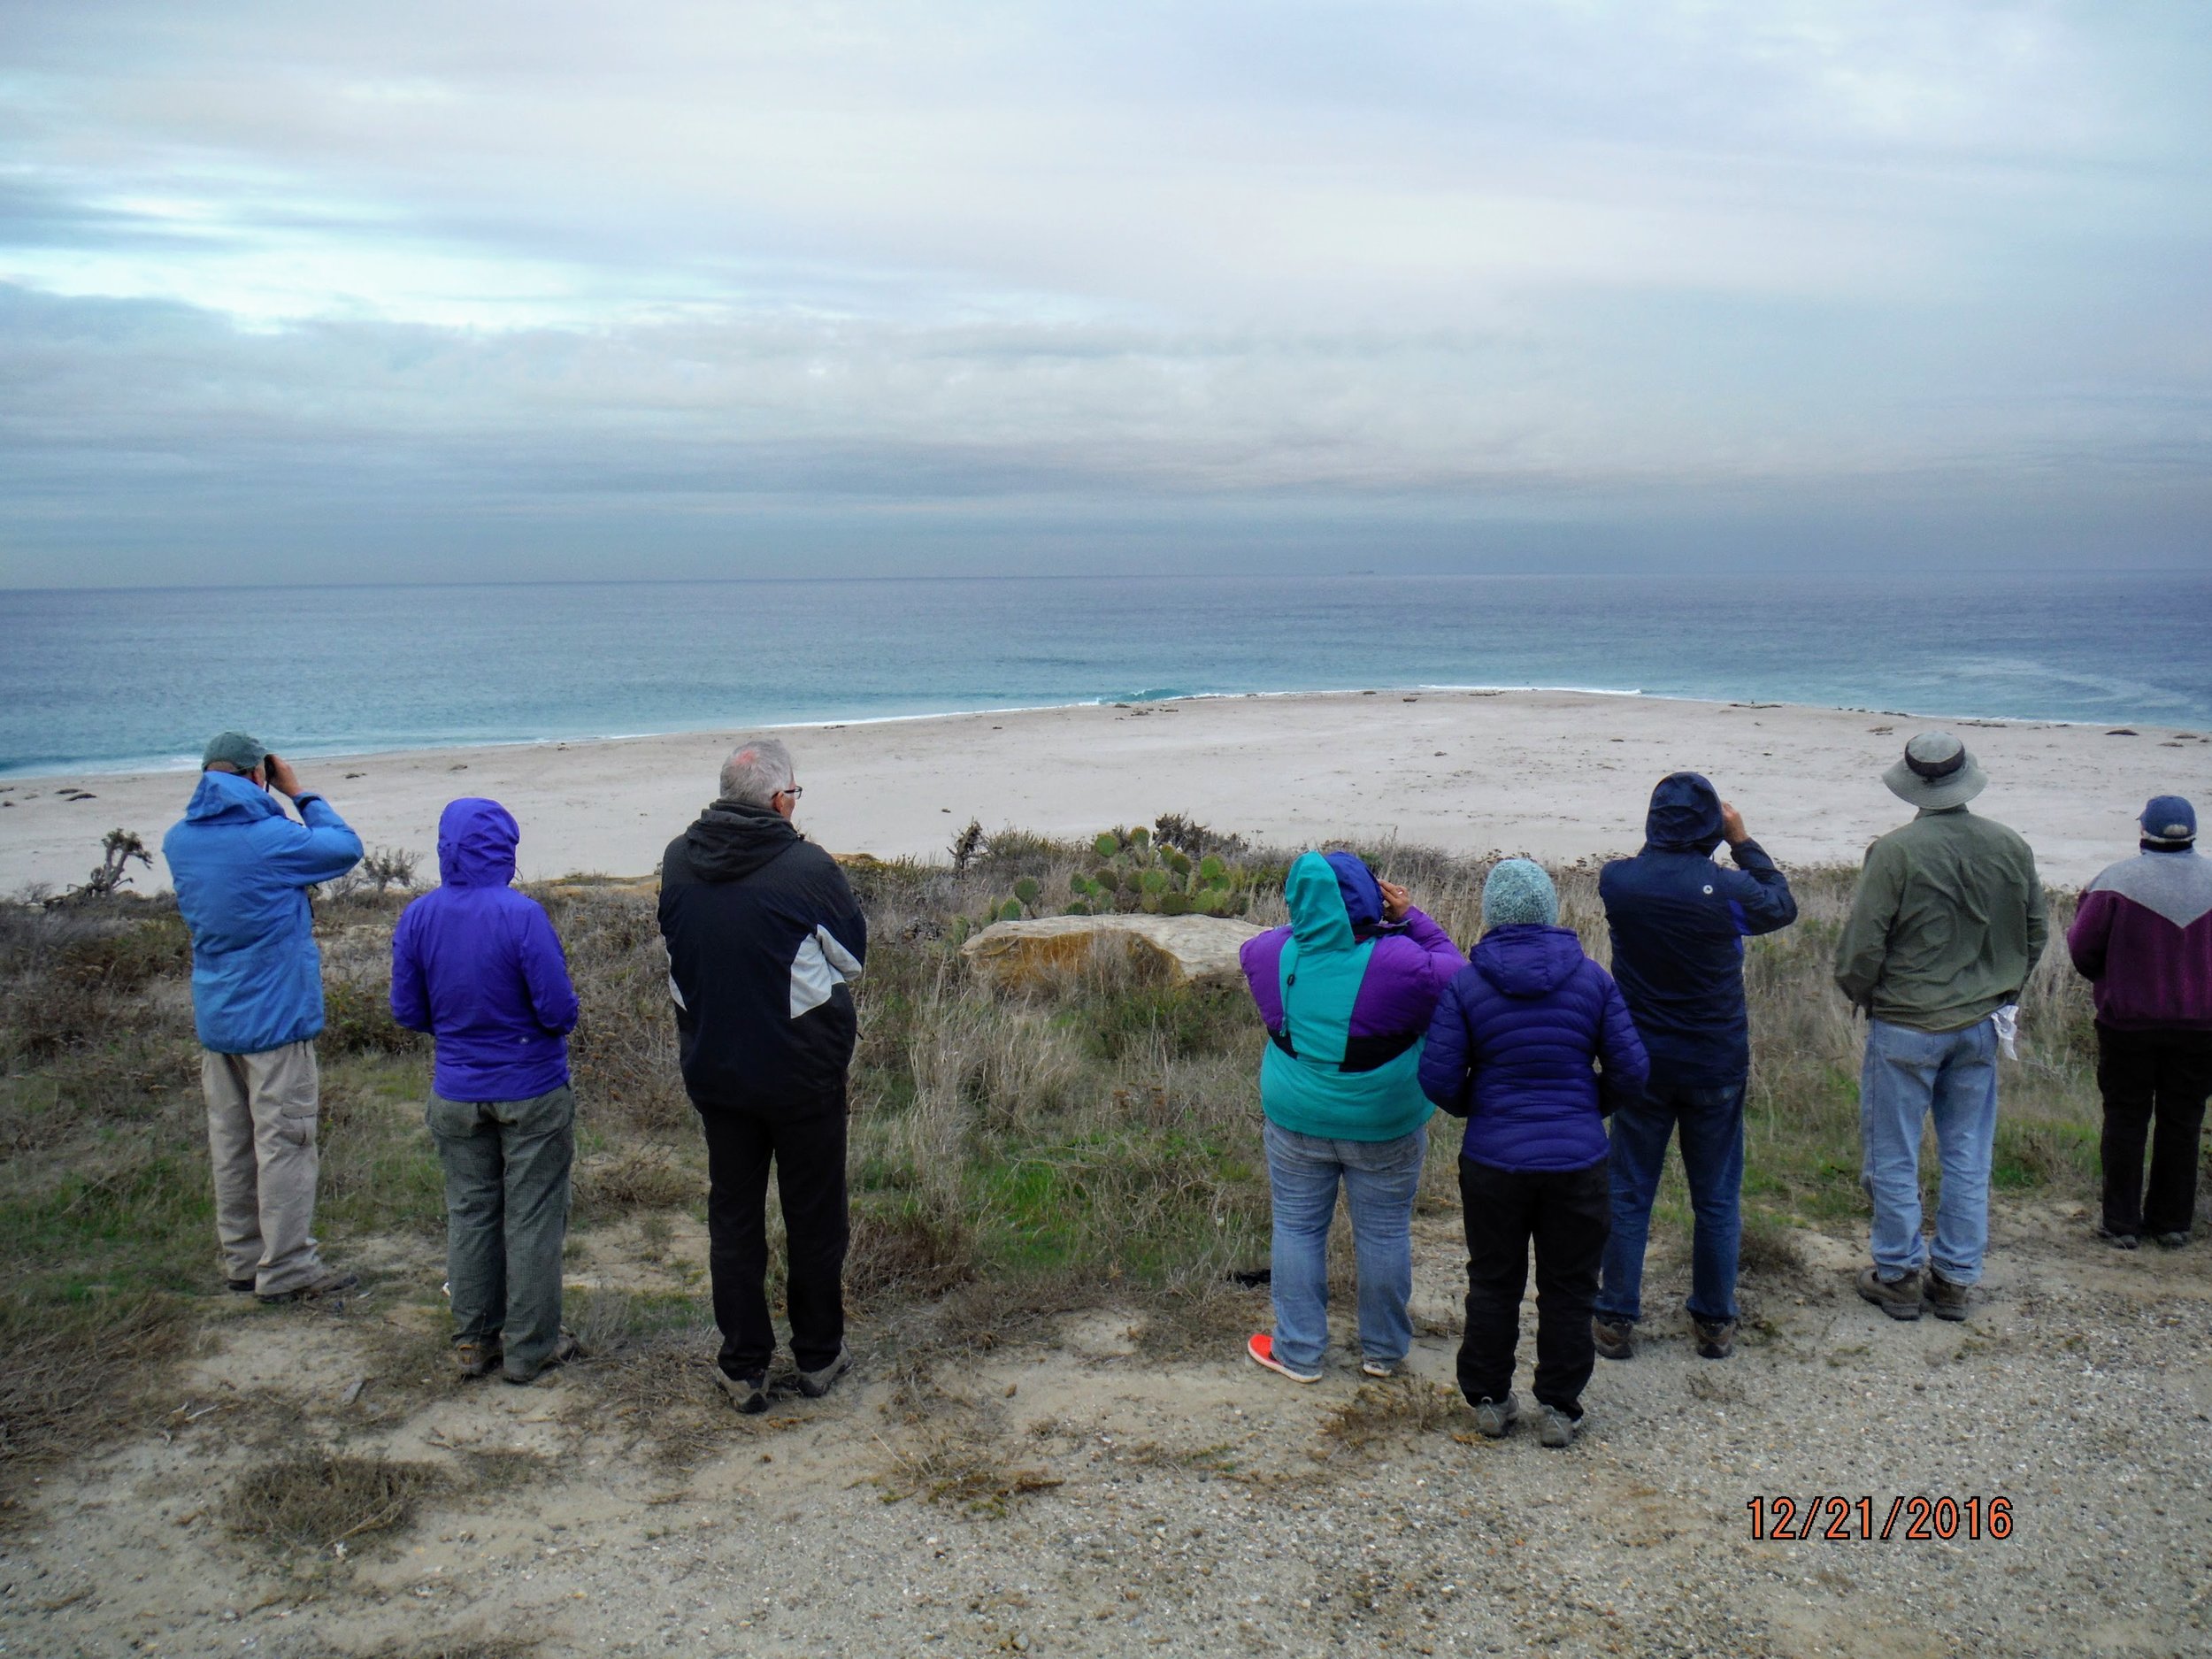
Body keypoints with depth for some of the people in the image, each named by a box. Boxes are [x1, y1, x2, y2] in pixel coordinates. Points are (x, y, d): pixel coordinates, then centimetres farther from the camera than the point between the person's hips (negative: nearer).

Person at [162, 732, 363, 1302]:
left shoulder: (178, 841, 1)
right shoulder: (270, 838, -18)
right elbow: (346, 847, -3)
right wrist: (300, 793, 4)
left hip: (214, 1019, 7)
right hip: (275, 1018, -7)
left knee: (230, 1144, 14)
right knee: (284, 1143, 0)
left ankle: (242, 1260, 23)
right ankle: (286, 1269, 4)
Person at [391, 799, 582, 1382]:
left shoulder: (417, 917, -6)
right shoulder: (521, 914, -20)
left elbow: (408, 1011, 1)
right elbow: (558, 1009, -20)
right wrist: (559, 1022, 3)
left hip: (456, 1094, 4)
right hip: (532, 1093, -4)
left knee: (469, 1213, 17)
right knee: (532, 1218, 8)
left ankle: (473, 1341, 26)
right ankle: (529, 1347, 17)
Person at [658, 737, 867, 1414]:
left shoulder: (678, 862, -7)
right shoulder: (808, 868, -19)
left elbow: (677, 954, 8)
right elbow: (853, 957, -5)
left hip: (712, 1070, 3)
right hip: (804, 1072, -3)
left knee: (732, 1217, 14)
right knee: (815, 1217, 13)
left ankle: (743, 1369, 22)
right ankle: (818, 1358, 26)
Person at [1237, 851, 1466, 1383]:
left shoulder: (1274, 953, -11)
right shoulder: (1400, 961, -21)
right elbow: (1458, 975, -4)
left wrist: (1311, 925, 6)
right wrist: (1411, 918, -2)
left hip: (1297, 1121, 2)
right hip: (1385, 1125, -2)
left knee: (1298, 1229, 15)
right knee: (1385, 1233, 15)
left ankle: (1297, 1352, 23)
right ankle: (1383, 1350, 29)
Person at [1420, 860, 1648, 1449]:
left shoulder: (1464, 985, -8)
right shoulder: (1592, 978, -4)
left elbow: (1438, 1079, -9)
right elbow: (1631, 1070, -3)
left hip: (1493, 1161, 0)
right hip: (1577, 1159, 0)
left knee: (1493, 1284, 15)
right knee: (1568, 1289, 13)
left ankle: (1489, 1399, 26)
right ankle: (1558, 1409, 21)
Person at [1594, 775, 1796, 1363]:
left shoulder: (1615, 880, -12)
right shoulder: (1727, 889, -18)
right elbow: (1783, 908, 4)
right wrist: (1743, 841, 9)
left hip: (1640, 1065, 1)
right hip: (1716, 1067, -1)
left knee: (1628, 1194, 12)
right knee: (1716, 1199, 14)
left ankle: (1616, 1321, 17)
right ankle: (1715, 1324, 24)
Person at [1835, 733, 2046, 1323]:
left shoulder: (1895, 852, -18)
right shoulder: (2011, 847, -1)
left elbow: (1862, 947, -15)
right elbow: (2035, 935, 10)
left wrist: (1859, 993, 5)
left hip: (1906, 1027, -5)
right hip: (1982, 1028, 5)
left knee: (1893, 1157, 8)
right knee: (1968, 1158, 13)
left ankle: (1898, 1276, 16)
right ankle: (1954, 1279, 21)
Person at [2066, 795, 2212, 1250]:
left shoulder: (2116, 881, -12)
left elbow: (2083, 949, -10)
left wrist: (2106, 980, 10)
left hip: (2129, 1021, -3)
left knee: (2125, 1120, 6)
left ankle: (2122, 1222, 9)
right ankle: (2172, 1221, 19)